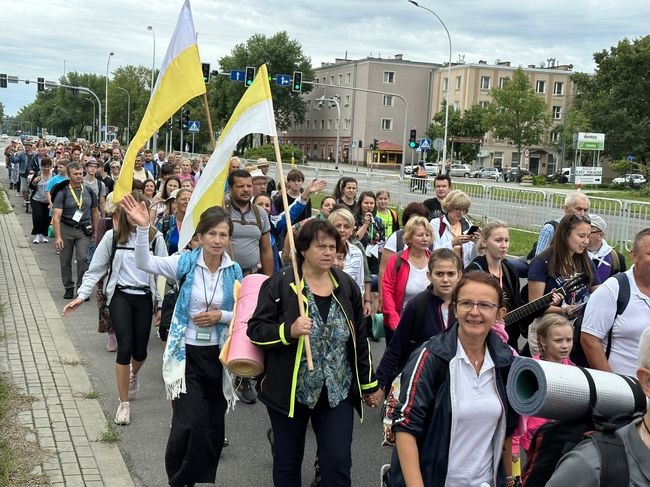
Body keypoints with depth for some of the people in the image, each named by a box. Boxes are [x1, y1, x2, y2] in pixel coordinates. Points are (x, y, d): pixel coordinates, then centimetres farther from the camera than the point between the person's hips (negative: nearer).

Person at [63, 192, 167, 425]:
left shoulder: (155, 237, 0)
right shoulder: (113, 236, -1)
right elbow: (96, 268, 2)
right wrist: (82, 295, -7)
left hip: (144, 297, 1)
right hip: (120, 296, -1)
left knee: (140, 350, 6)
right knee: (125, 347, -12)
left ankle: (133, 374, 45)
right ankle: (124, 403, 2)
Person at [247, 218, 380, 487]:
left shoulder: (346, 286, 4)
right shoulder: (280, 284, -9)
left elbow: (359, 339, 11)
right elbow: (255, 330, -9)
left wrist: (369, 384, 13)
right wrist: (289, 330, -27)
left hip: (337, 392, 2)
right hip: (289, 391, -2)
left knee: (338, 463, 0)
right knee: (287, 461, 13)